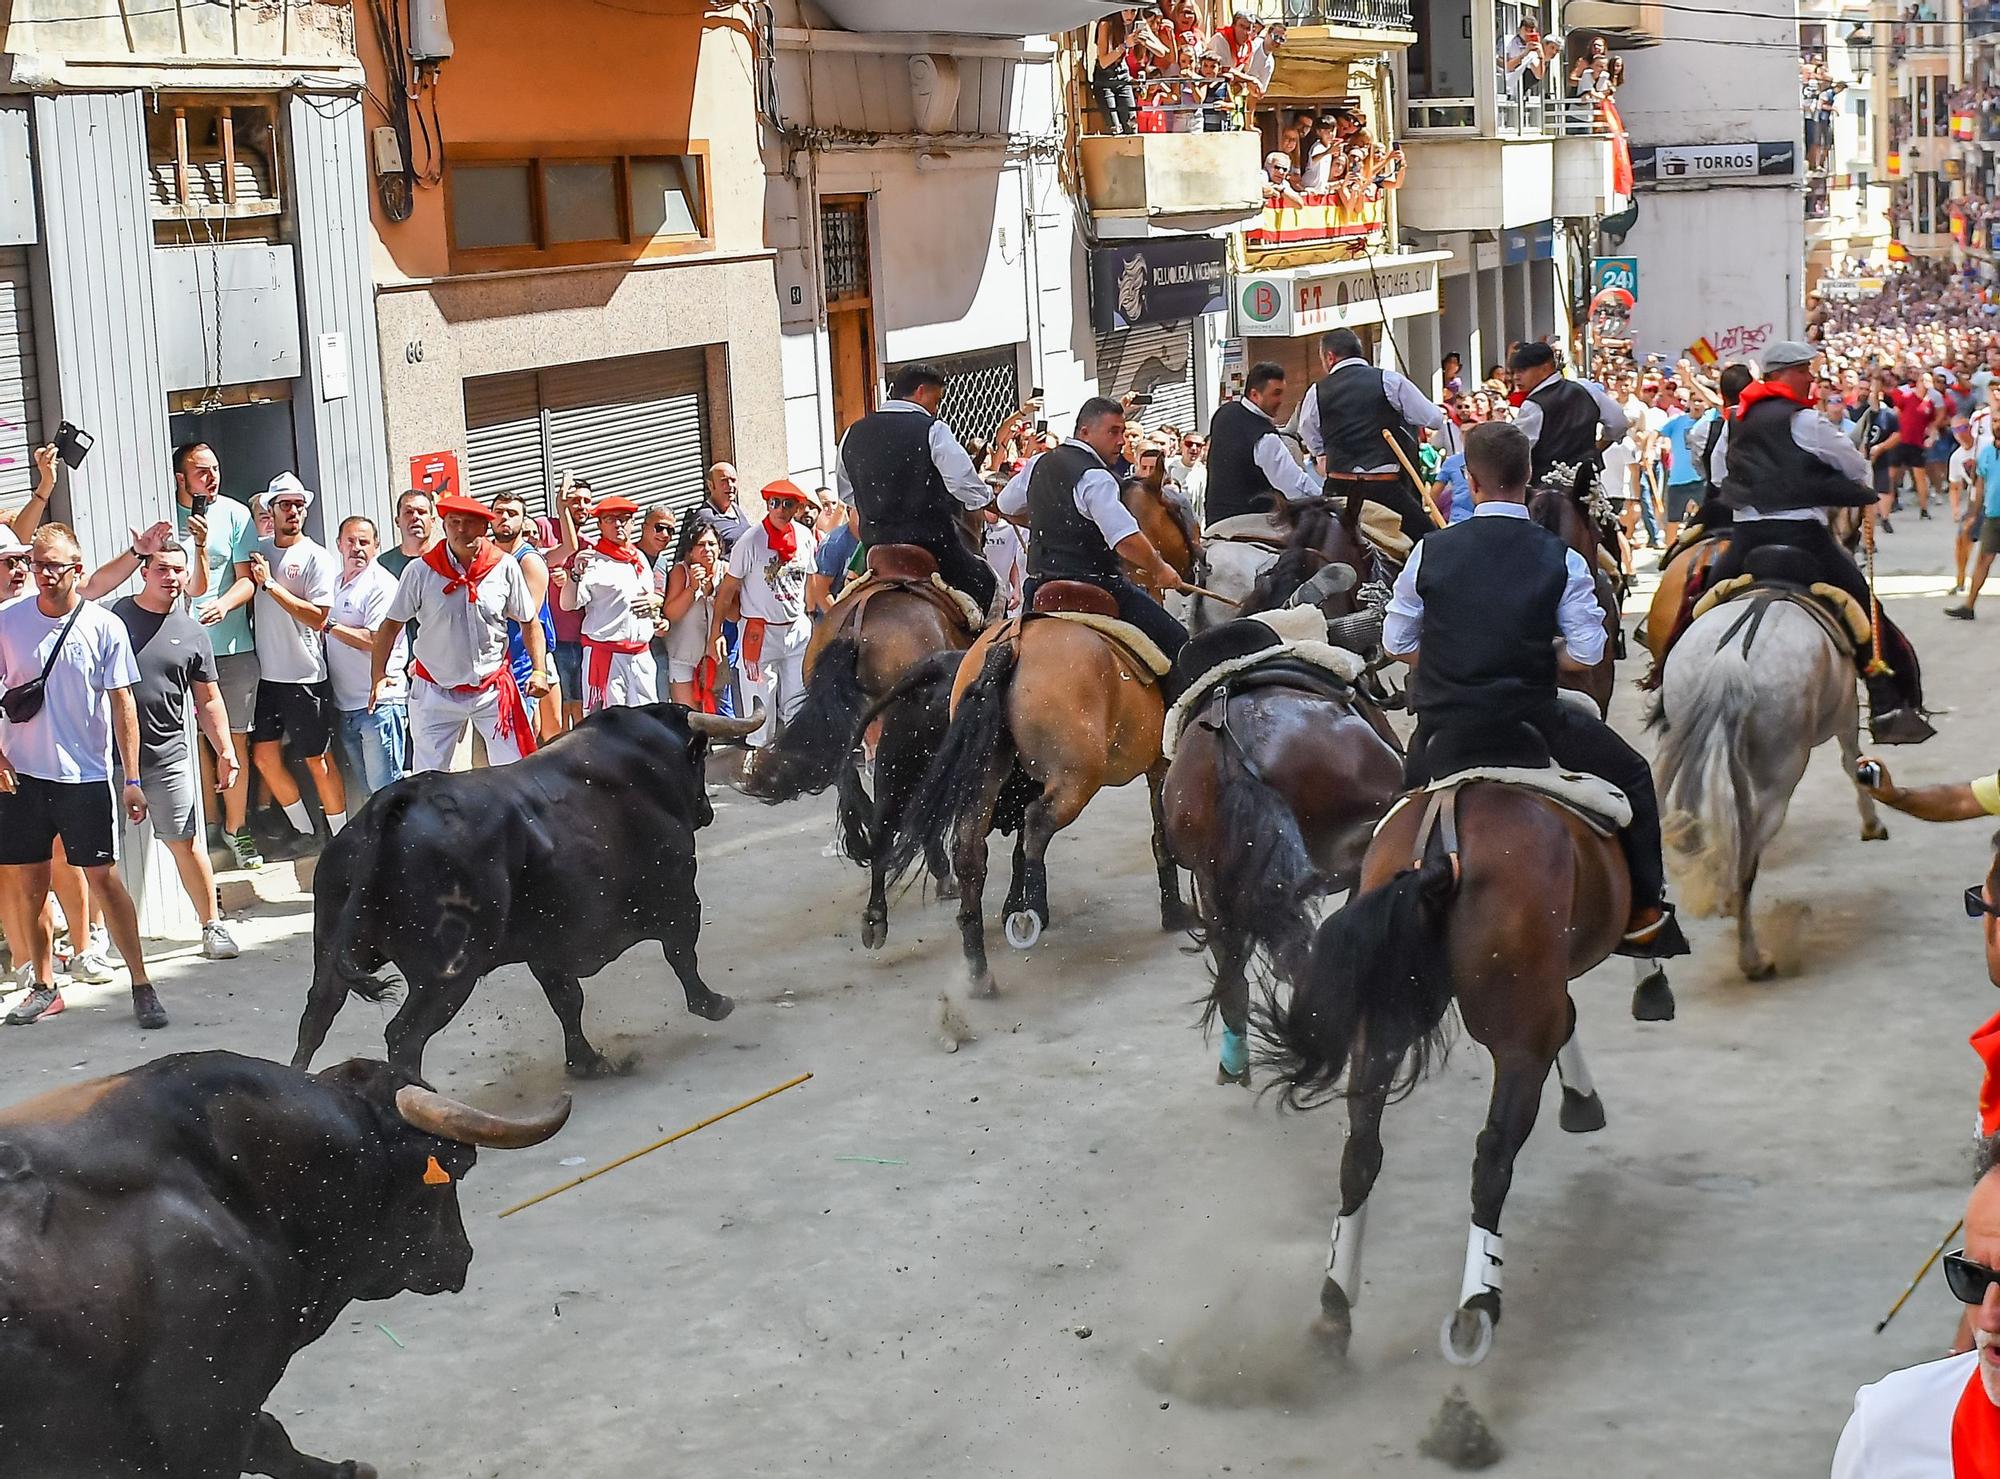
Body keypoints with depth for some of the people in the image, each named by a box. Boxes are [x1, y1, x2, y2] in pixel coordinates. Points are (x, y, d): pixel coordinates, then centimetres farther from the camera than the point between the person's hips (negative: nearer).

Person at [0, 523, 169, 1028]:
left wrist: (133, 778, -5)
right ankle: (44, 988, 21)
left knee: (103, 877, -3)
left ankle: (141, 984, 3)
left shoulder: (105, 626, -5)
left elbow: (123, 704, -2)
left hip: (85, 776, -2)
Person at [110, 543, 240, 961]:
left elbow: (208, 702, 13)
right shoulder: (114, 616, 0)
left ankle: (212, 925, 13)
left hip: (168, 755, 1)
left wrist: (226, 751, 7)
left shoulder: (192, 633, 7)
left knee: (185, 841, 3)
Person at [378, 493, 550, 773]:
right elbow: (391, 625, -2)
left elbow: (529, 622, 6)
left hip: (494, 688, 0)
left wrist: (539, 669, -5)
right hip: (436, 692, 0)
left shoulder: (505, 568, -4)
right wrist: (378, 675, -12)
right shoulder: (421, 571, -7)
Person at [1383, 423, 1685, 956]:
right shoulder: (1560, 559, -8)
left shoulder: (1431, 552, -6)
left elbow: (1396, 643, 1)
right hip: (1531, 720, -2)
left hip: (1443, 726, 2)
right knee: (1633, 776, 20)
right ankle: (1643, 915, 20)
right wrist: (1536, 658, 9)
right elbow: (1586, 655, -10)